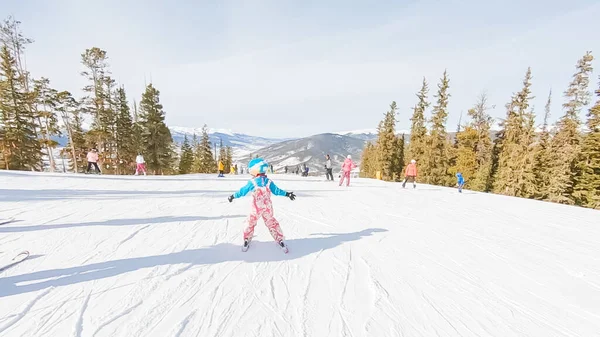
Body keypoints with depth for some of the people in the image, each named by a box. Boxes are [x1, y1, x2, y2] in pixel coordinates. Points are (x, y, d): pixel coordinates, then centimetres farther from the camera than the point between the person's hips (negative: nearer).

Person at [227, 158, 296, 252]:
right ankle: (280, 240, 20)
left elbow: (242, 191, -4)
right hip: (268, 209, 2)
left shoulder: (252, 182, -14)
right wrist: (287, 194, 9)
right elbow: (276, 191, -3)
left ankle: (246, 240, 30)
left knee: (251, 224, 18)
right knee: (272, 223, 15)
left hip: (256, 209, -2)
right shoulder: (268, 182, -8)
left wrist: (233, 196, 11)